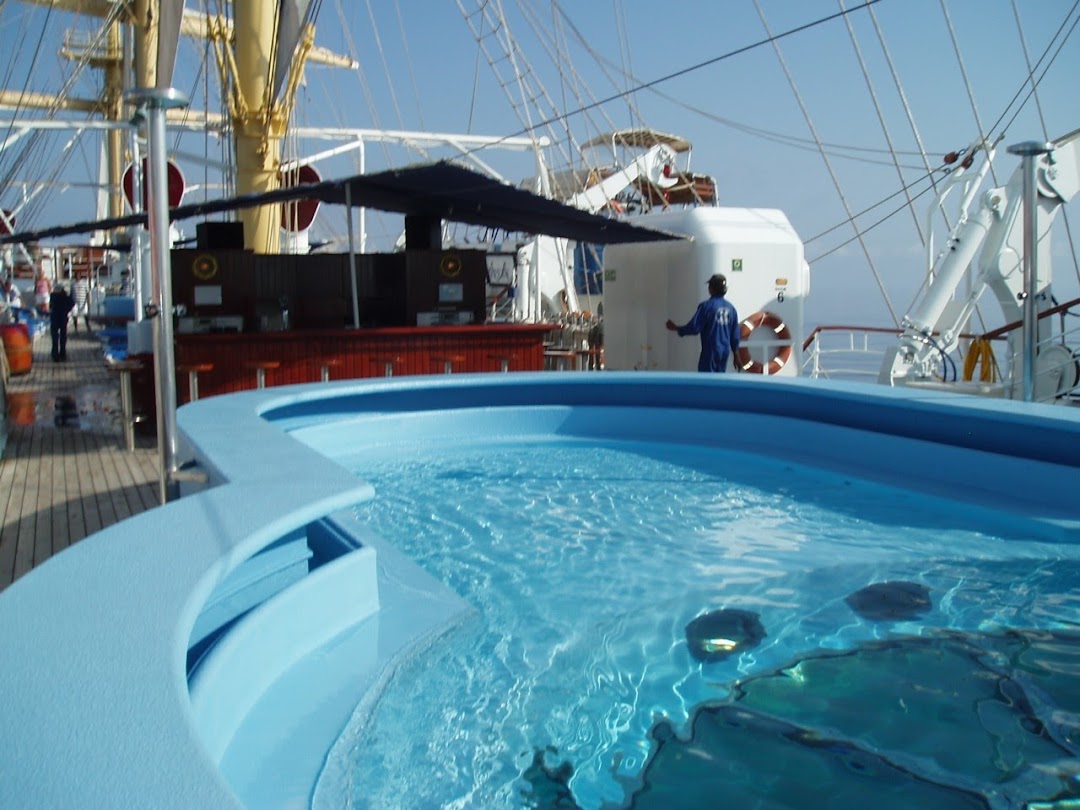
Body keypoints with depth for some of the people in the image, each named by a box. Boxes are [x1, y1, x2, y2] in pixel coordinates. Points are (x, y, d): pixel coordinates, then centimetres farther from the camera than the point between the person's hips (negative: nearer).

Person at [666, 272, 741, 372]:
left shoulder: (707, 306, -12)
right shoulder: (731, 307, 6)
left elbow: (694, 328, -16)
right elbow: (735, 335, 10)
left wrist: (676, 328, 0)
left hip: (710, 352, -6)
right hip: (725, 351, 6)